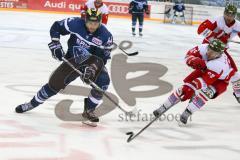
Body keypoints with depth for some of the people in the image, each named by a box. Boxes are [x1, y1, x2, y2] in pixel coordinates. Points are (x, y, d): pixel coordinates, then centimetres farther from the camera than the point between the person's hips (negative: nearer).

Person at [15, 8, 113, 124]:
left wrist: (93, 68, -30)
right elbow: (56, 27, -5)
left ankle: (89, 110, -10)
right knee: (55, 81, -5)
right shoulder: (76, 24, -21)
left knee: (103, 81, -27)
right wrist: (55, 44, -14)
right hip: (73, 59, 0)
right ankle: (33, 103, 19)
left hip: (92, 62, 0)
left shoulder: (105, 36, -21)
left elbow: (103, 57, -16)